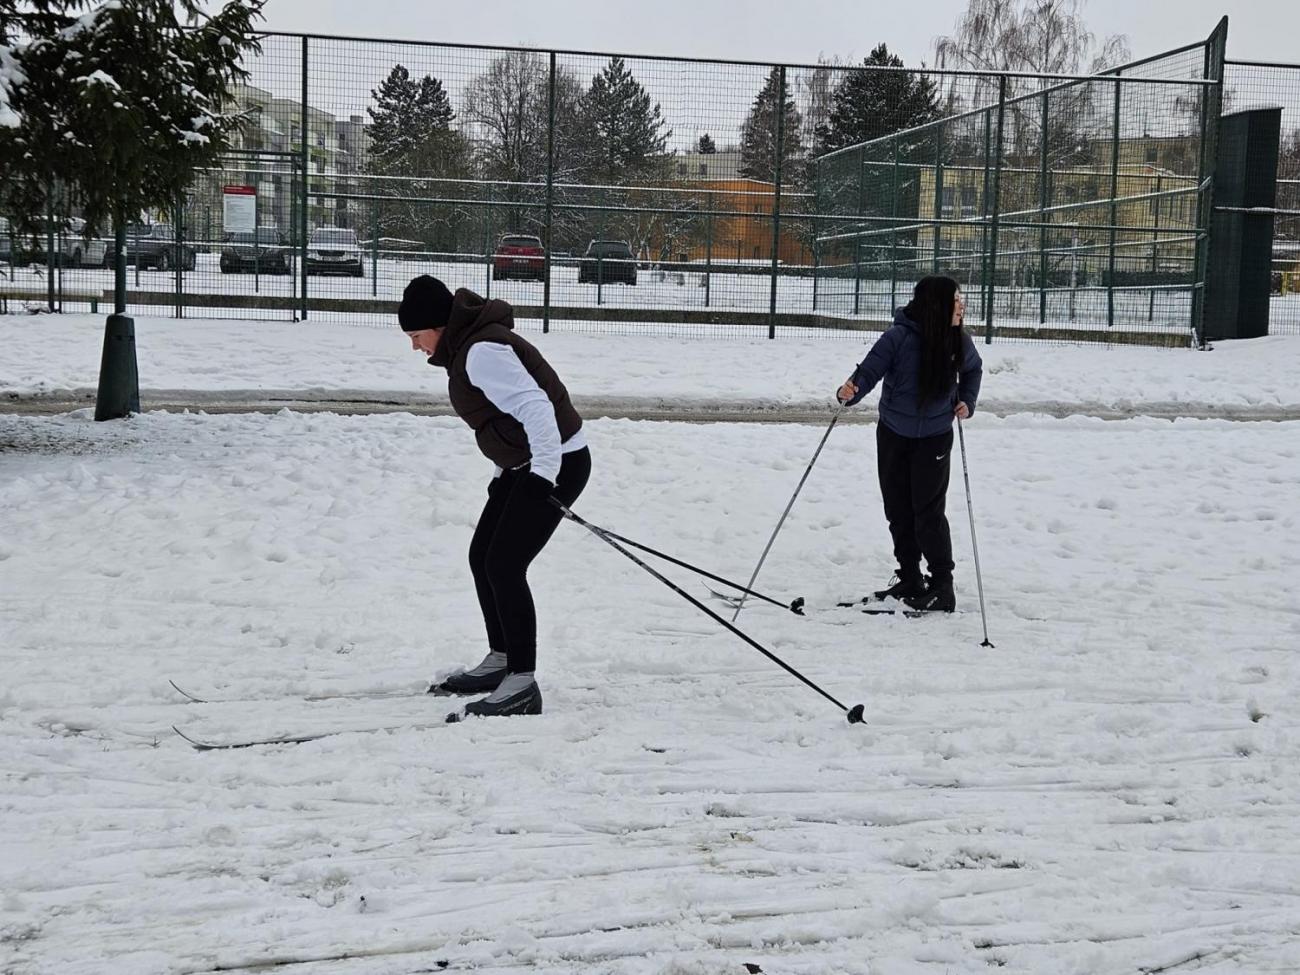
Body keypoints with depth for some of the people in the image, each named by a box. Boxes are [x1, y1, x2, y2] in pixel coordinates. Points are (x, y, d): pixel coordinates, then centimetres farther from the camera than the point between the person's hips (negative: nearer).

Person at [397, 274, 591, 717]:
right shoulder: (465, 346, 10)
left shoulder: (482, 352, -23)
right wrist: (503, 475, 24)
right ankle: (500, 662, 29)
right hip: (523, 464, 11)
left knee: (504, 566, -13)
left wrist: (545, 473, -35)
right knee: (483, 557, 14)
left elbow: (534, 406, -31)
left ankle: (522, 683, -8)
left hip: (556, 463, -11)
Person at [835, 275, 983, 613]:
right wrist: (850, 392, -42)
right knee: (898, 510, 9)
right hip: (894, 434, 0)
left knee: (928, 512, -5)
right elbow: (869, 370, -22)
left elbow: (973, 370, 13)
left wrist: (967, 402, 1)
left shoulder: (959, 341, -9)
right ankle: (909, 579, 24)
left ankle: (942, 586, 5)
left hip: (934, 438, 0)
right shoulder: (900, 336, -19)